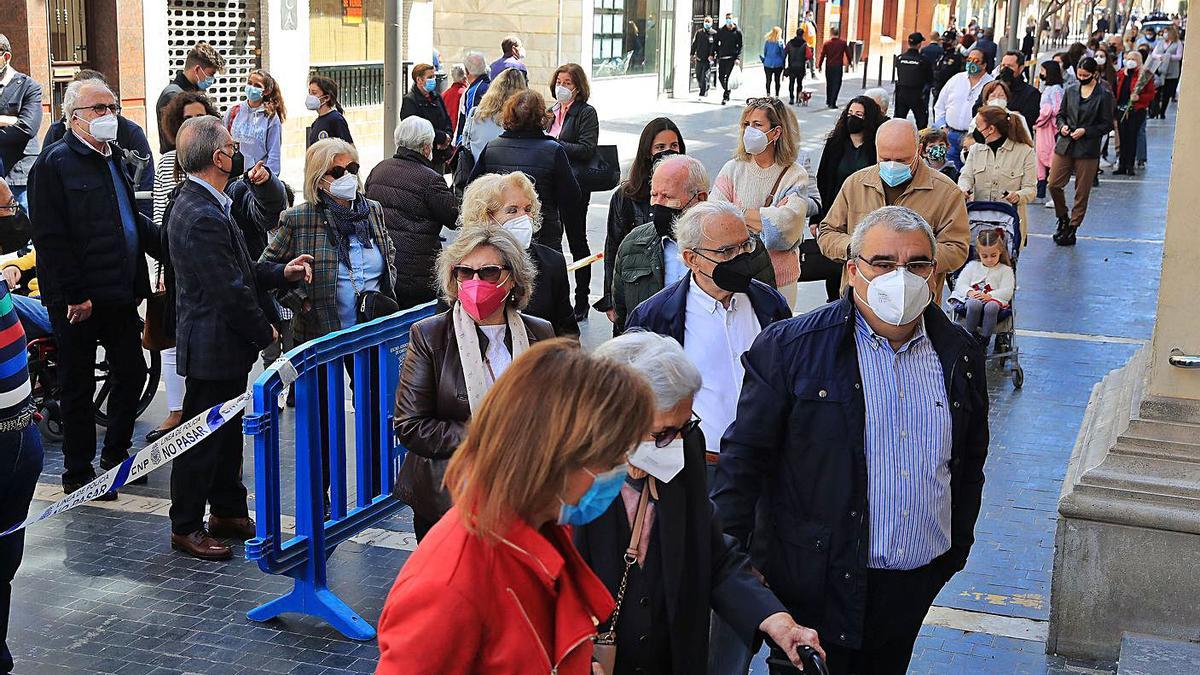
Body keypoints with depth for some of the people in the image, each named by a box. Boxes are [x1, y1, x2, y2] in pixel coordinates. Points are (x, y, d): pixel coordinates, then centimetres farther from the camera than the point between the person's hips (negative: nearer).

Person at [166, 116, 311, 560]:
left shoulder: (199, 204, 10)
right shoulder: (202, 217, -24)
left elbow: (236, 270, 16)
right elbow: (229, 290, -23)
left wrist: (281, 273, 4)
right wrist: (264, 332, -11)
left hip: (223, 345, 10)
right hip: (214, 347, -10)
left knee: (227, 433, 20)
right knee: (203, 439, 2)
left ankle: (228, 512, 34)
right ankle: (186, 527, 15)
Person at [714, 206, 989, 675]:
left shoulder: (960, 356, 5)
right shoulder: (788, 347, -10)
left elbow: (970, 462, 16)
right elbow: (745, 456, -8)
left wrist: (957, 547, 16)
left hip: (919, 581, 4)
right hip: (819, 585, -4)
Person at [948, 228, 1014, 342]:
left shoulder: (1005, 270, 15)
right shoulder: (972, 266, 21)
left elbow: (1007, 292, 2)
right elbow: (960, 284, 10)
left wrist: (989, 296, -15)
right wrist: (970, 292, -12)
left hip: (994, 300, -1)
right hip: (971, 299, 1)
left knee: (991, 306, -40)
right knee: (974, 304, -39)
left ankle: (985, 337, -26)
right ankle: (970, 334, -21)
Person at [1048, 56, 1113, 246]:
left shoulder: (1104, 95, -4)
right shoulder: (1070, 90, 8)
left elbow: (1107, 125, -3)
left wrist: (1085, 131, -14)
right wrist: (1062, 126, -4)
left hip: (1088, 150, -4)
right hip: (1065, 145, 4)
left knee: (1082, 193, 2)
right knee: (1053, 185, 0)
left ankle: (1071, 230, 12)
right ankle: (1063, 218, 23)